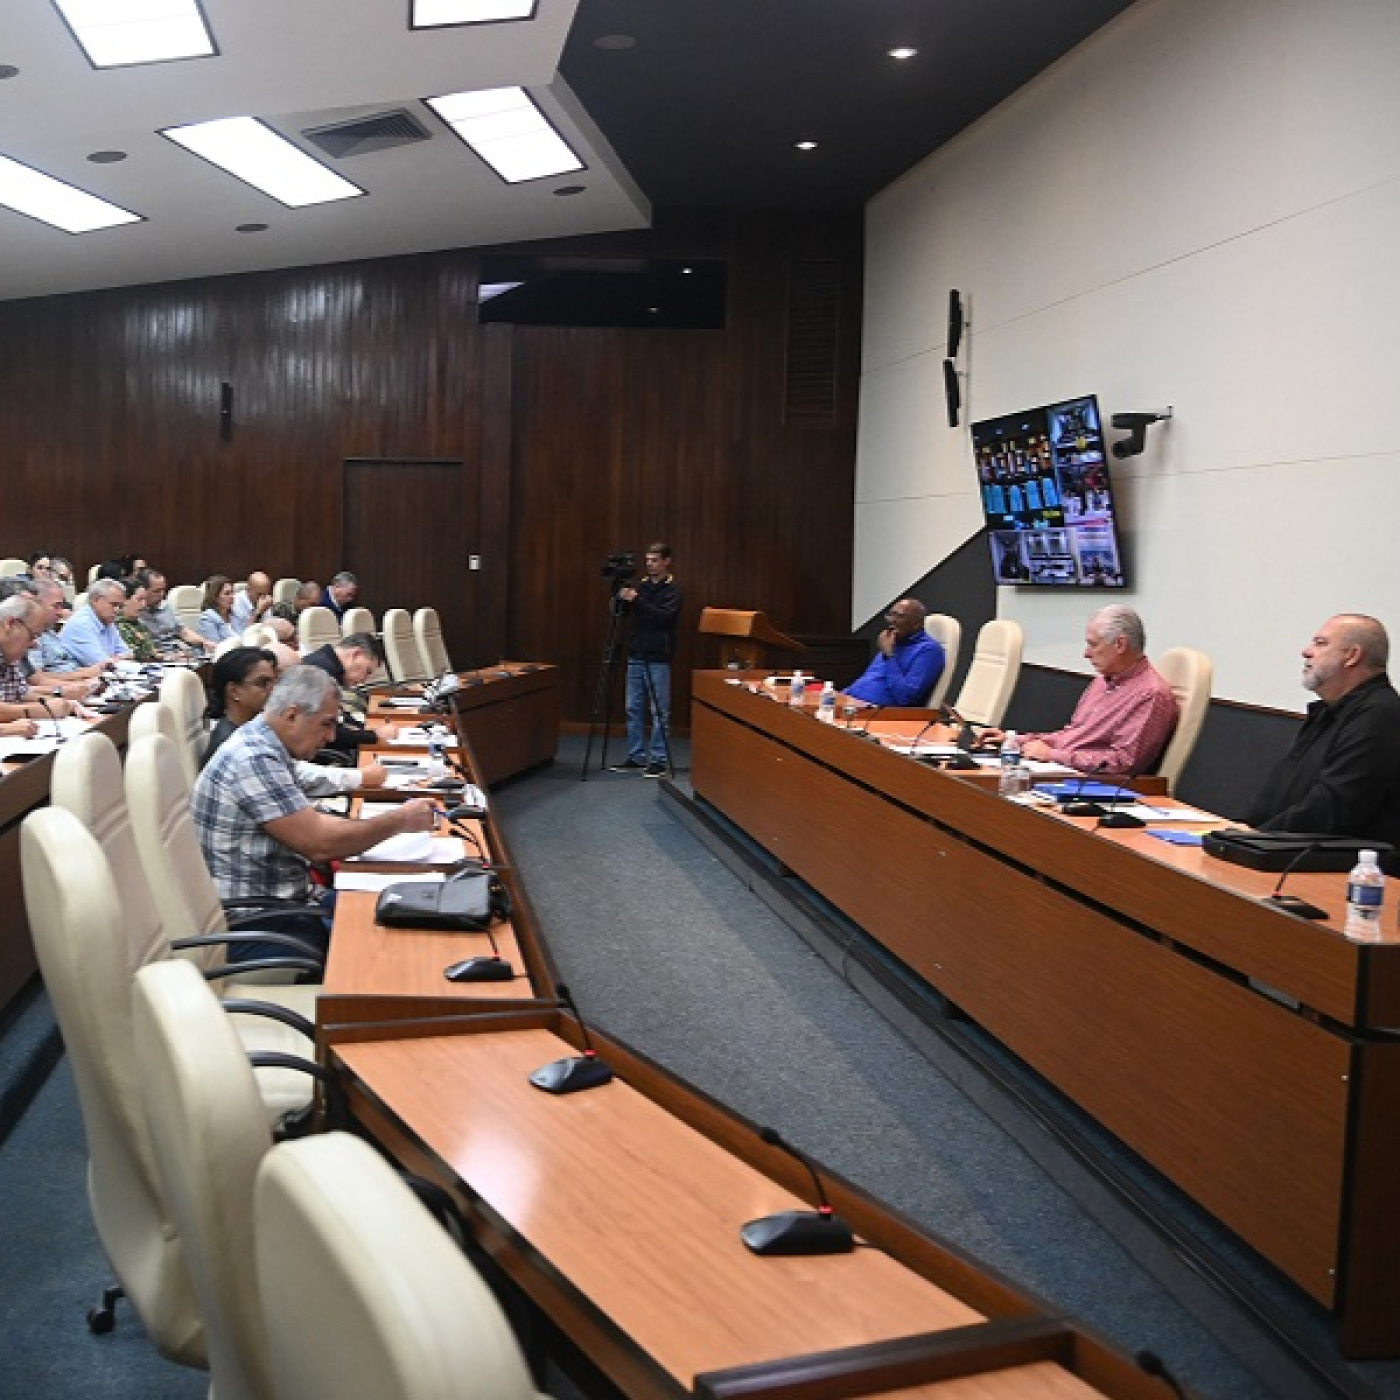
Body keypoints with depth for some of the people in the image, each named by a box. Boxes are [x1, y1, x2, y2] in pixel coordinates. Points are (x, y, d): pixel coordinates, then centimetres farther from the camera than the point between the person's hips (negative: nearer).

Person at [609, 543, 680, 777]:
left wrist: (637, 601, -22)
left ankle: (658, 761, 2)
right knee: (634, 709, 8)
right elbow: (623, 612, 11)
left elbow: (665, 617, -18)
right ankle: (636, 758, 16)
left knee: (659, 711, -2)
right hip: (636, 655, 6)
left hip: (658, 659, -6)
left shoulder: (671, 590, -4)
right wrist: (622, 598, -8)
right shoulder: (641, 585, 13)